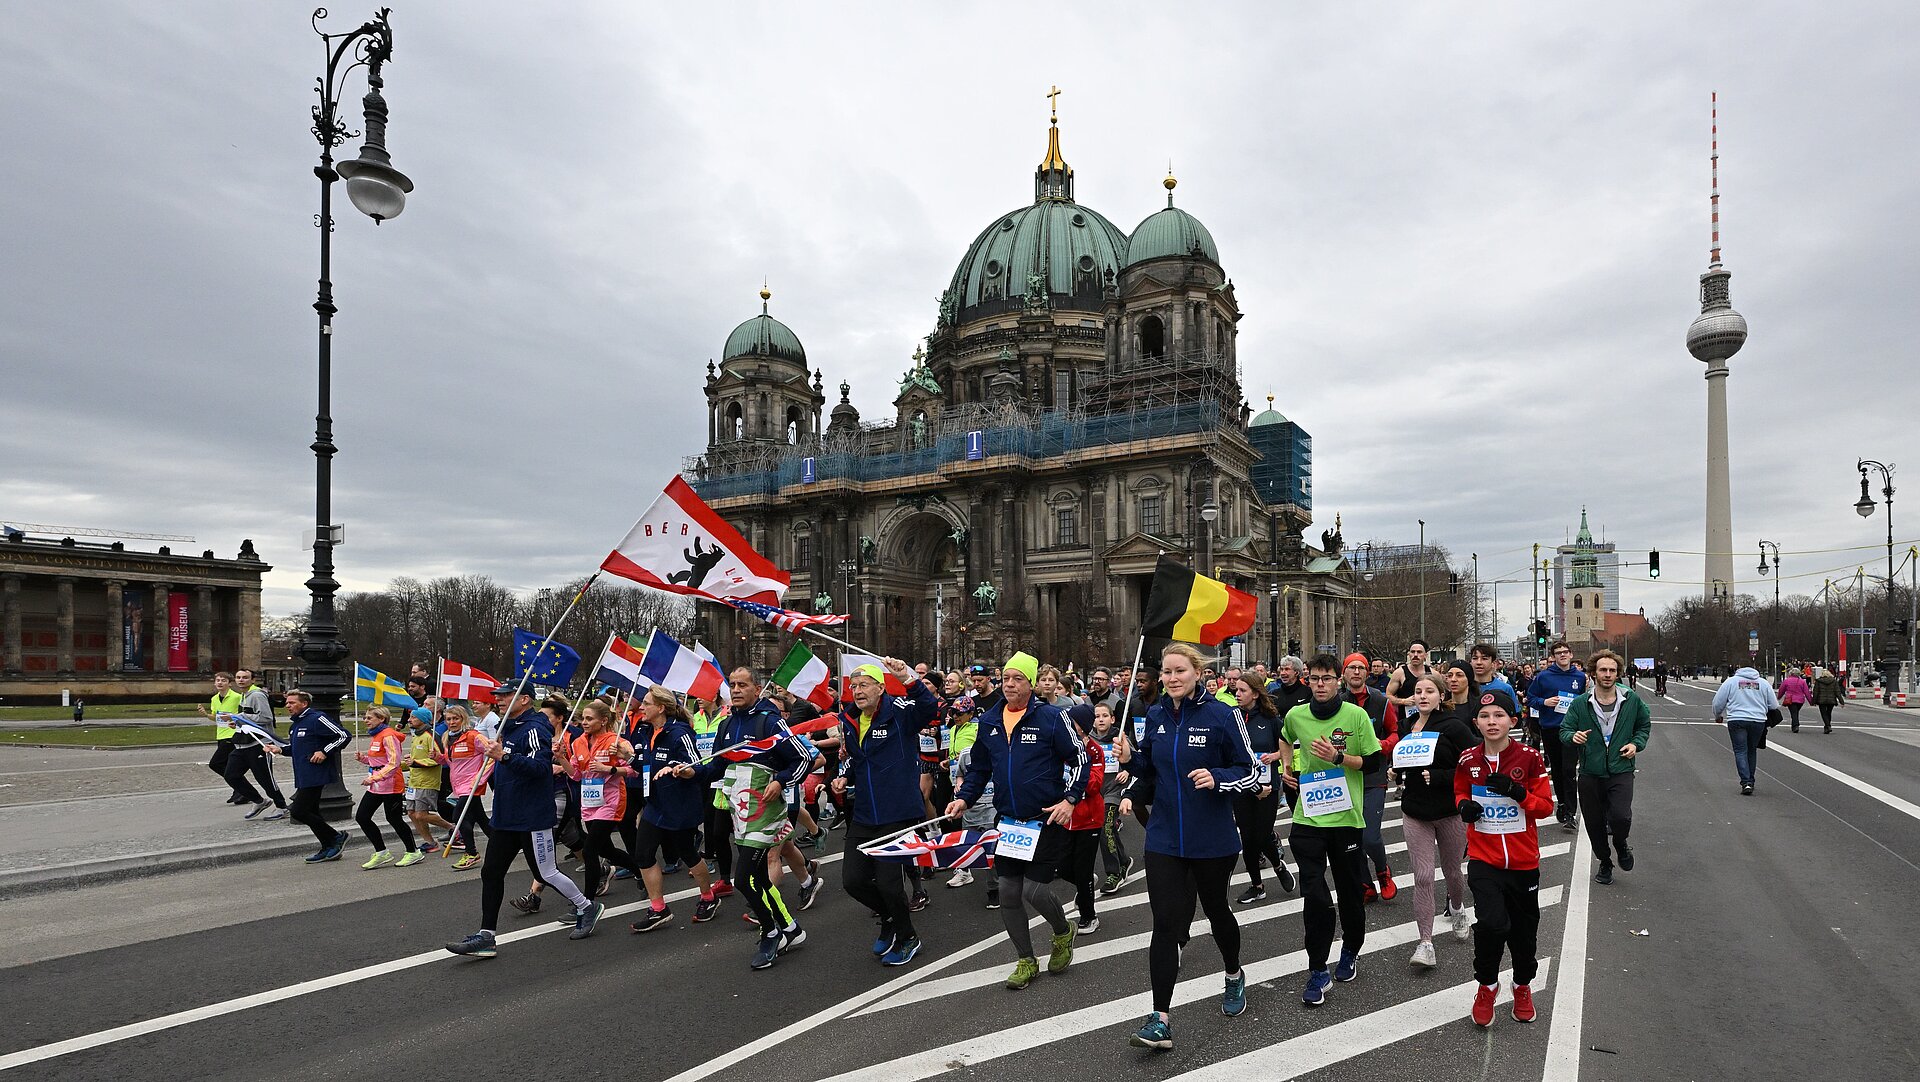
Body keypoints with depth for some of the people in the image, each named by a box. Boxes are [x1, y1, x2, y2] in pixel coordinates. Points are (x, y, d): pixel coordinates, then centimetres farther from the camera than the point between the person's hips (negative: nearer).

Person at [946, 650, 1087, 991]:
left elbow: (1079, 759, -5)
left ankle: (1063, 932, 26)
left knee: (1034, 890, -8)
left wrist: (1070, 799, -14)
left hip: (1047, 820, -5)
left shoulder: (1050, 718, -9)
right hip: (1009, 822, 5)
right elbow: (979, 768, 17)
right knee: (1008, 892, 6)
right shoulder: (989, 722, 6)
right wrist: (964, 798, 3)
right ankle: (1026, 961, 25)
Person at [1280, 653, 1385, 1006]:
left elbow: (1374, 762, -6)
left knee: (1350, 891, 14)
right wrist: (1288, 766, 10)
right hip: (1308, 817, 1)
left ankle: (1350, 952, 39)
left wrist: (1338, 757, -19)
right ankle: (1318, 970, 6)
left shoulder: (1356, 715, -8)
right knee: (1314, 894, -5)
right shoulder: (1295, 715, 0)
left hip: (1346, 816, -1)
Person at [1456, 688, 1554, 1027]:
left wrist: (1517, 792, -22)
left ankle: (1523, 985, 42)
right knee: (1491, 922, -18)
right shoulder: (1468, 761, -3)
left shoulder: (1529, 758, -8)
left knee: (1524, 929, 14)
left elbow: (1546, 806, -4)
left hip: (1523, 861, 1)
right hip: (1483, 859, 0)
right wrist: (1464, 806, -8)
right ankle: (1486, 985, 8)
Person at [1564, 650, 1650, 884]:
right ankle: (1605, 863, 33)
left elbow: (1645, 724, 17)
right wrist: (1573, 736, -20)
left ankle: (1620, 845, 15)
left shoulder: (1632, 700, 0)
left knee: (1621, 816, -20)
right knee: (1594, 823, 9)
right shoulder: (1580, 703, -2)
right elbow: (1564, 730, 3)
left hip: (1621, 771, -1)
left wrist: (1636, 744, 0)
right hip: (1590, 774, 1)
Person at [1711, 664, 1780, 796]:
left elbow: (1718, 702, 4)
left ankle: (1746, 782, -12)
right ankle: (1750, 781, 22)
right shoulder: (1764, 683, 11)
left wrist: (1718, 716, 21)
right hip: (1758, 721, 3)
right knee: (1752, 751, 16)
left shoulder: (1730, 681, 4)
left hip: (1737, 721, -3)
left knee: (1740, 751, 0)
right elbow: (1774, 706, 11)